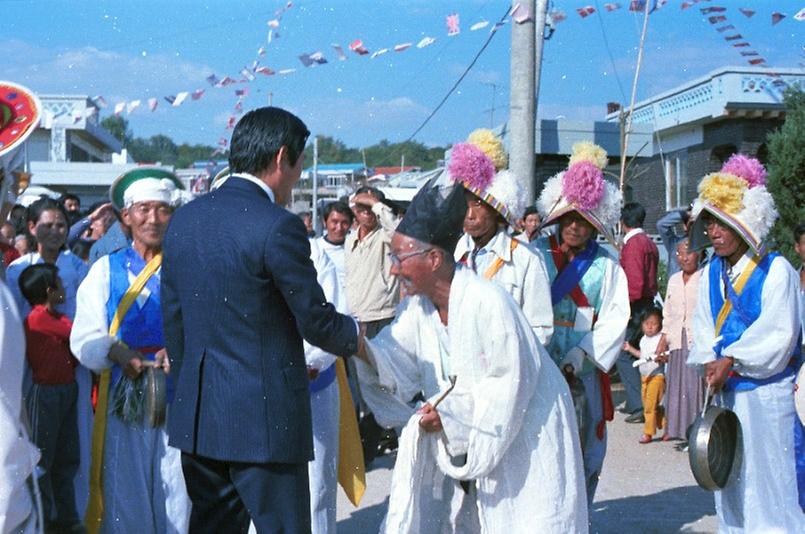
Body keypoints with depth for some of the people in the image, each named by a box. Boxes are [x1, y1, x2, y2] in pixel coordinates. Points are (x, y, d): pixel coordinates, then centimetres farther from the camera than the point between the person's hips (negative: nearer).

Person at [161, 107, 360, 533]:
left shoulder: (184, 218, 7)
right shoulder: (278, 227, -15)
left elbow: (172, 318, 13)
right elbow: (316, 322, -9)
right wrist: (356, 334, 12)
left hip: (196, 417, 7)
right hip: (263, 418, -7)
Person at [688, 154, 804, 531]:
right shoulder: (711, 274, 11)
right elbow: (703, 327, 8)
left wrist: (730, 360, -18)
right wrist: (710, 362, -10)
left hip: (767, 392, -6)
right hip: (725, 393, 6)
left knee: (770, 478, -4)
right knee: (730, 478, 10)